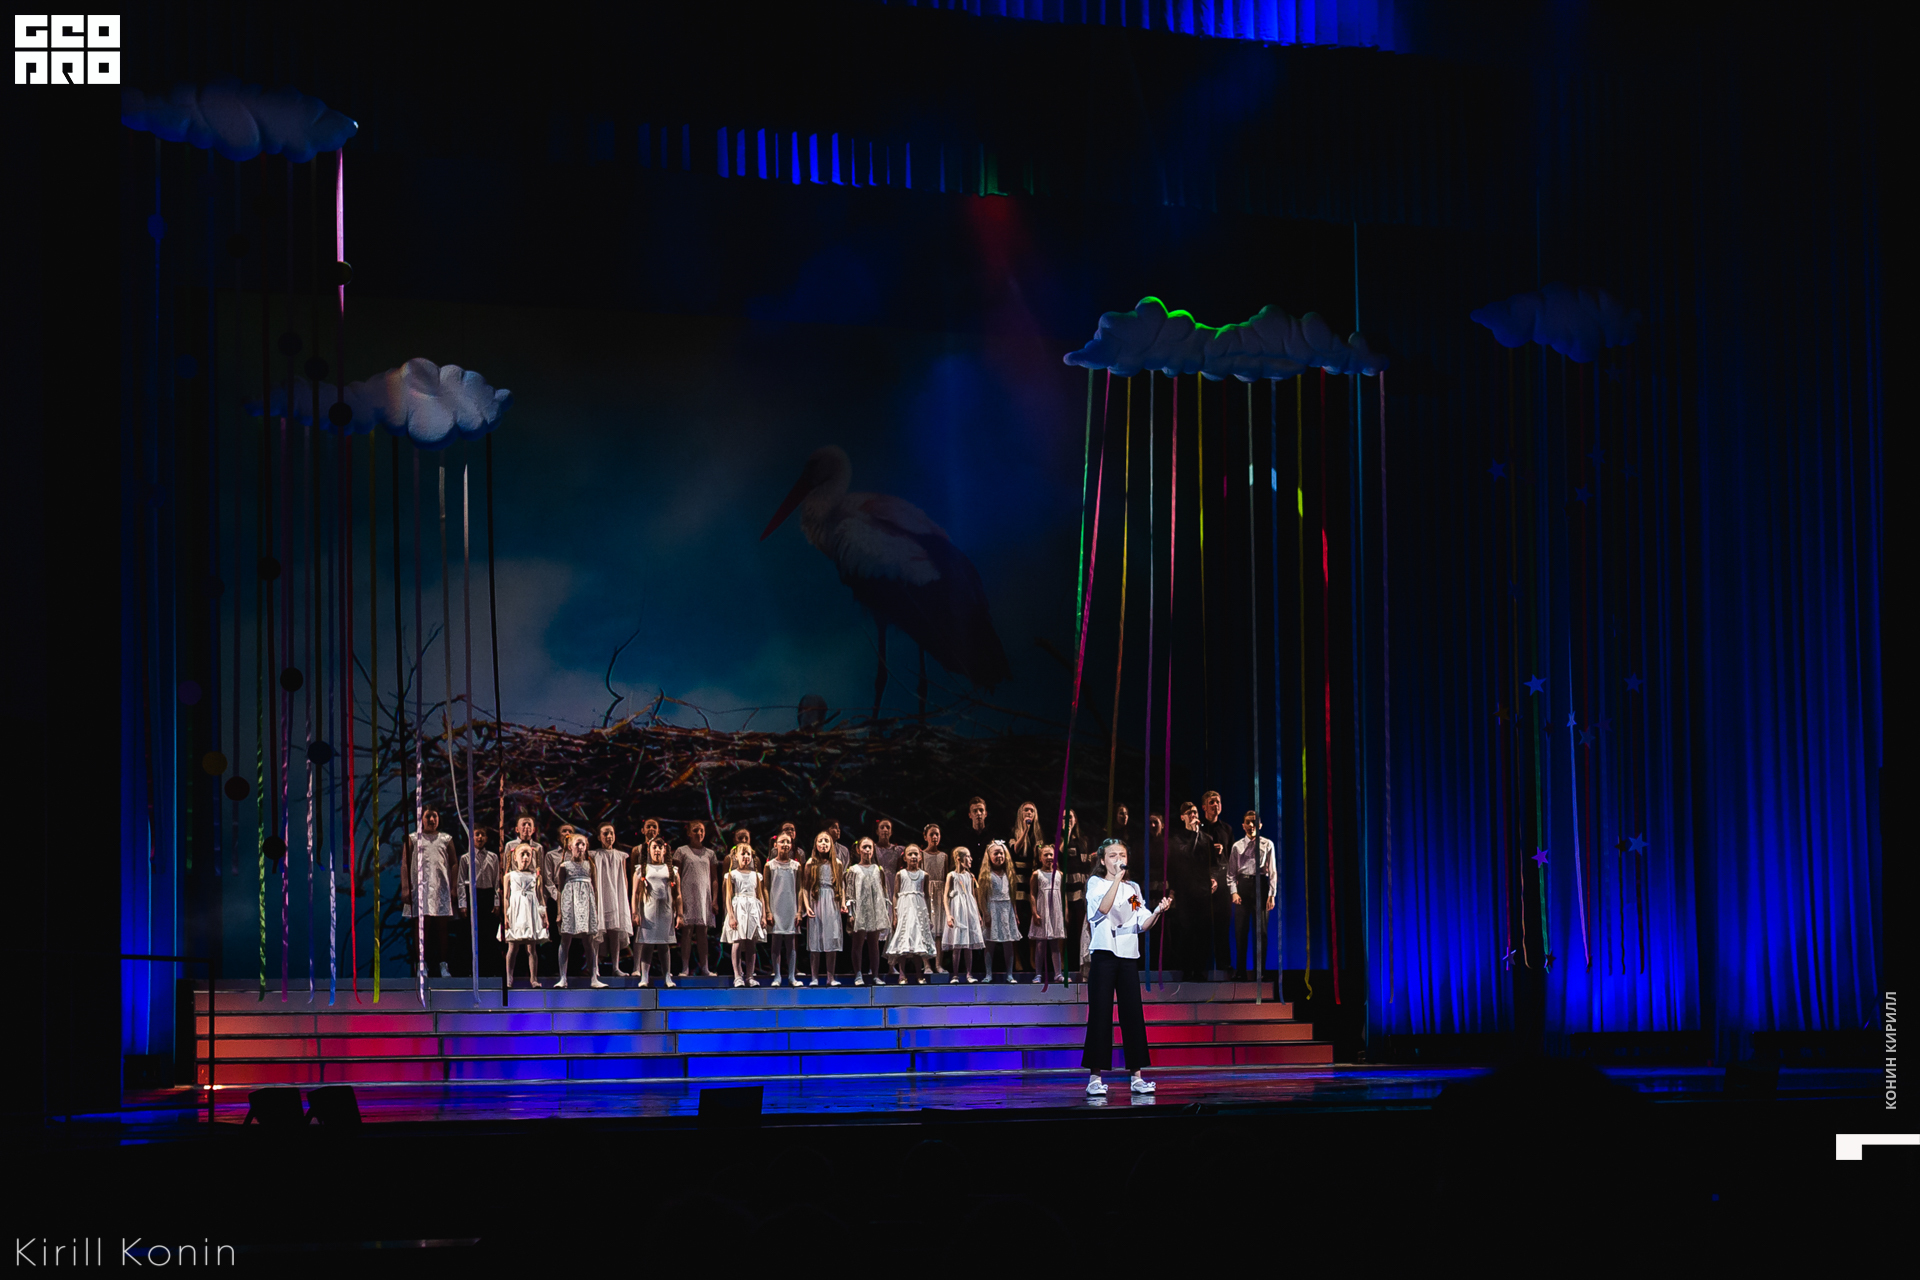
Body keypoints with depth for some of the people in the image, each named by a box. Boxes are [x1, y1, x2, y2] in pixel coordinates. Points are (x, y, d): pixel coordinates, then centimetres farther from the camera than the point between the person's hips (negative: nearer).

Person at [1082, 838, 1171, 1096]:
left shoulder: (1133, 888, 15)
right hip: (1104, 955, -4)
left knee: (1133, 1014, 1)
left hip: (1128, 956, 4)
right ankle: (1095, 1077, -3)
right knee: (1100, 1014, -6)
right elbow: (1103, 908, -19)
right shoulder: (1096, 883, 2)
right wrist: (1117, 878, -21)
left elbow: (1142, 925, 9)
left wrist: (1158, 911, -9)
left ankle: (1136, 1075, 4)